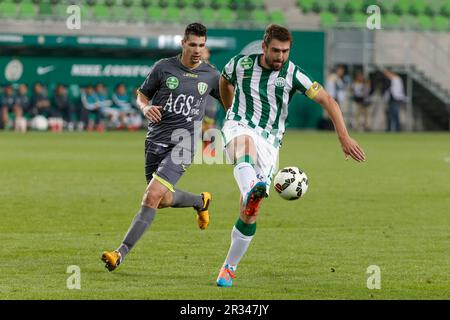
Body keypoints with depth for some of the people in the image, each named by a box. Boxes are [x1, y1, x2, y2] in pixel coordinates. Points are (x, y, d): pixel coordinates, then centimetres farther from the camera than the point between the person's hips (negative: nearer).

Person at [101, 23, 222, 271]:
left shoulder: (211, 75, 4)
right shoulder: (164, 67, 2)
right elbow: (142, 94, 13)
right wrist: (145, 107, -10)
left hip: (182, 141, -3)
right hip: (156, 139, 3)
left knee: (152, 196, -18)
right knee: (163, 200, 10)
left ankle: (121, 253, -17)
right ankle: (200, 201, 44)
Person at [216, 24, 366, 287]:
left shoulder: (292, 74, -5)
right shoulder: (241, 64, 0)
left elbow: (328, 101, -5)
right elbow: (225, 81, 24)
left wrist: (344, 137, -14)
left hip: (269, 140, 0)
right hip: (238, 127, 0)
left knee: (250, 211, -6)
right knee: (246, 141, -42)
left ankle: (229, 268, 8)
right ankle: (250, 190, -71)